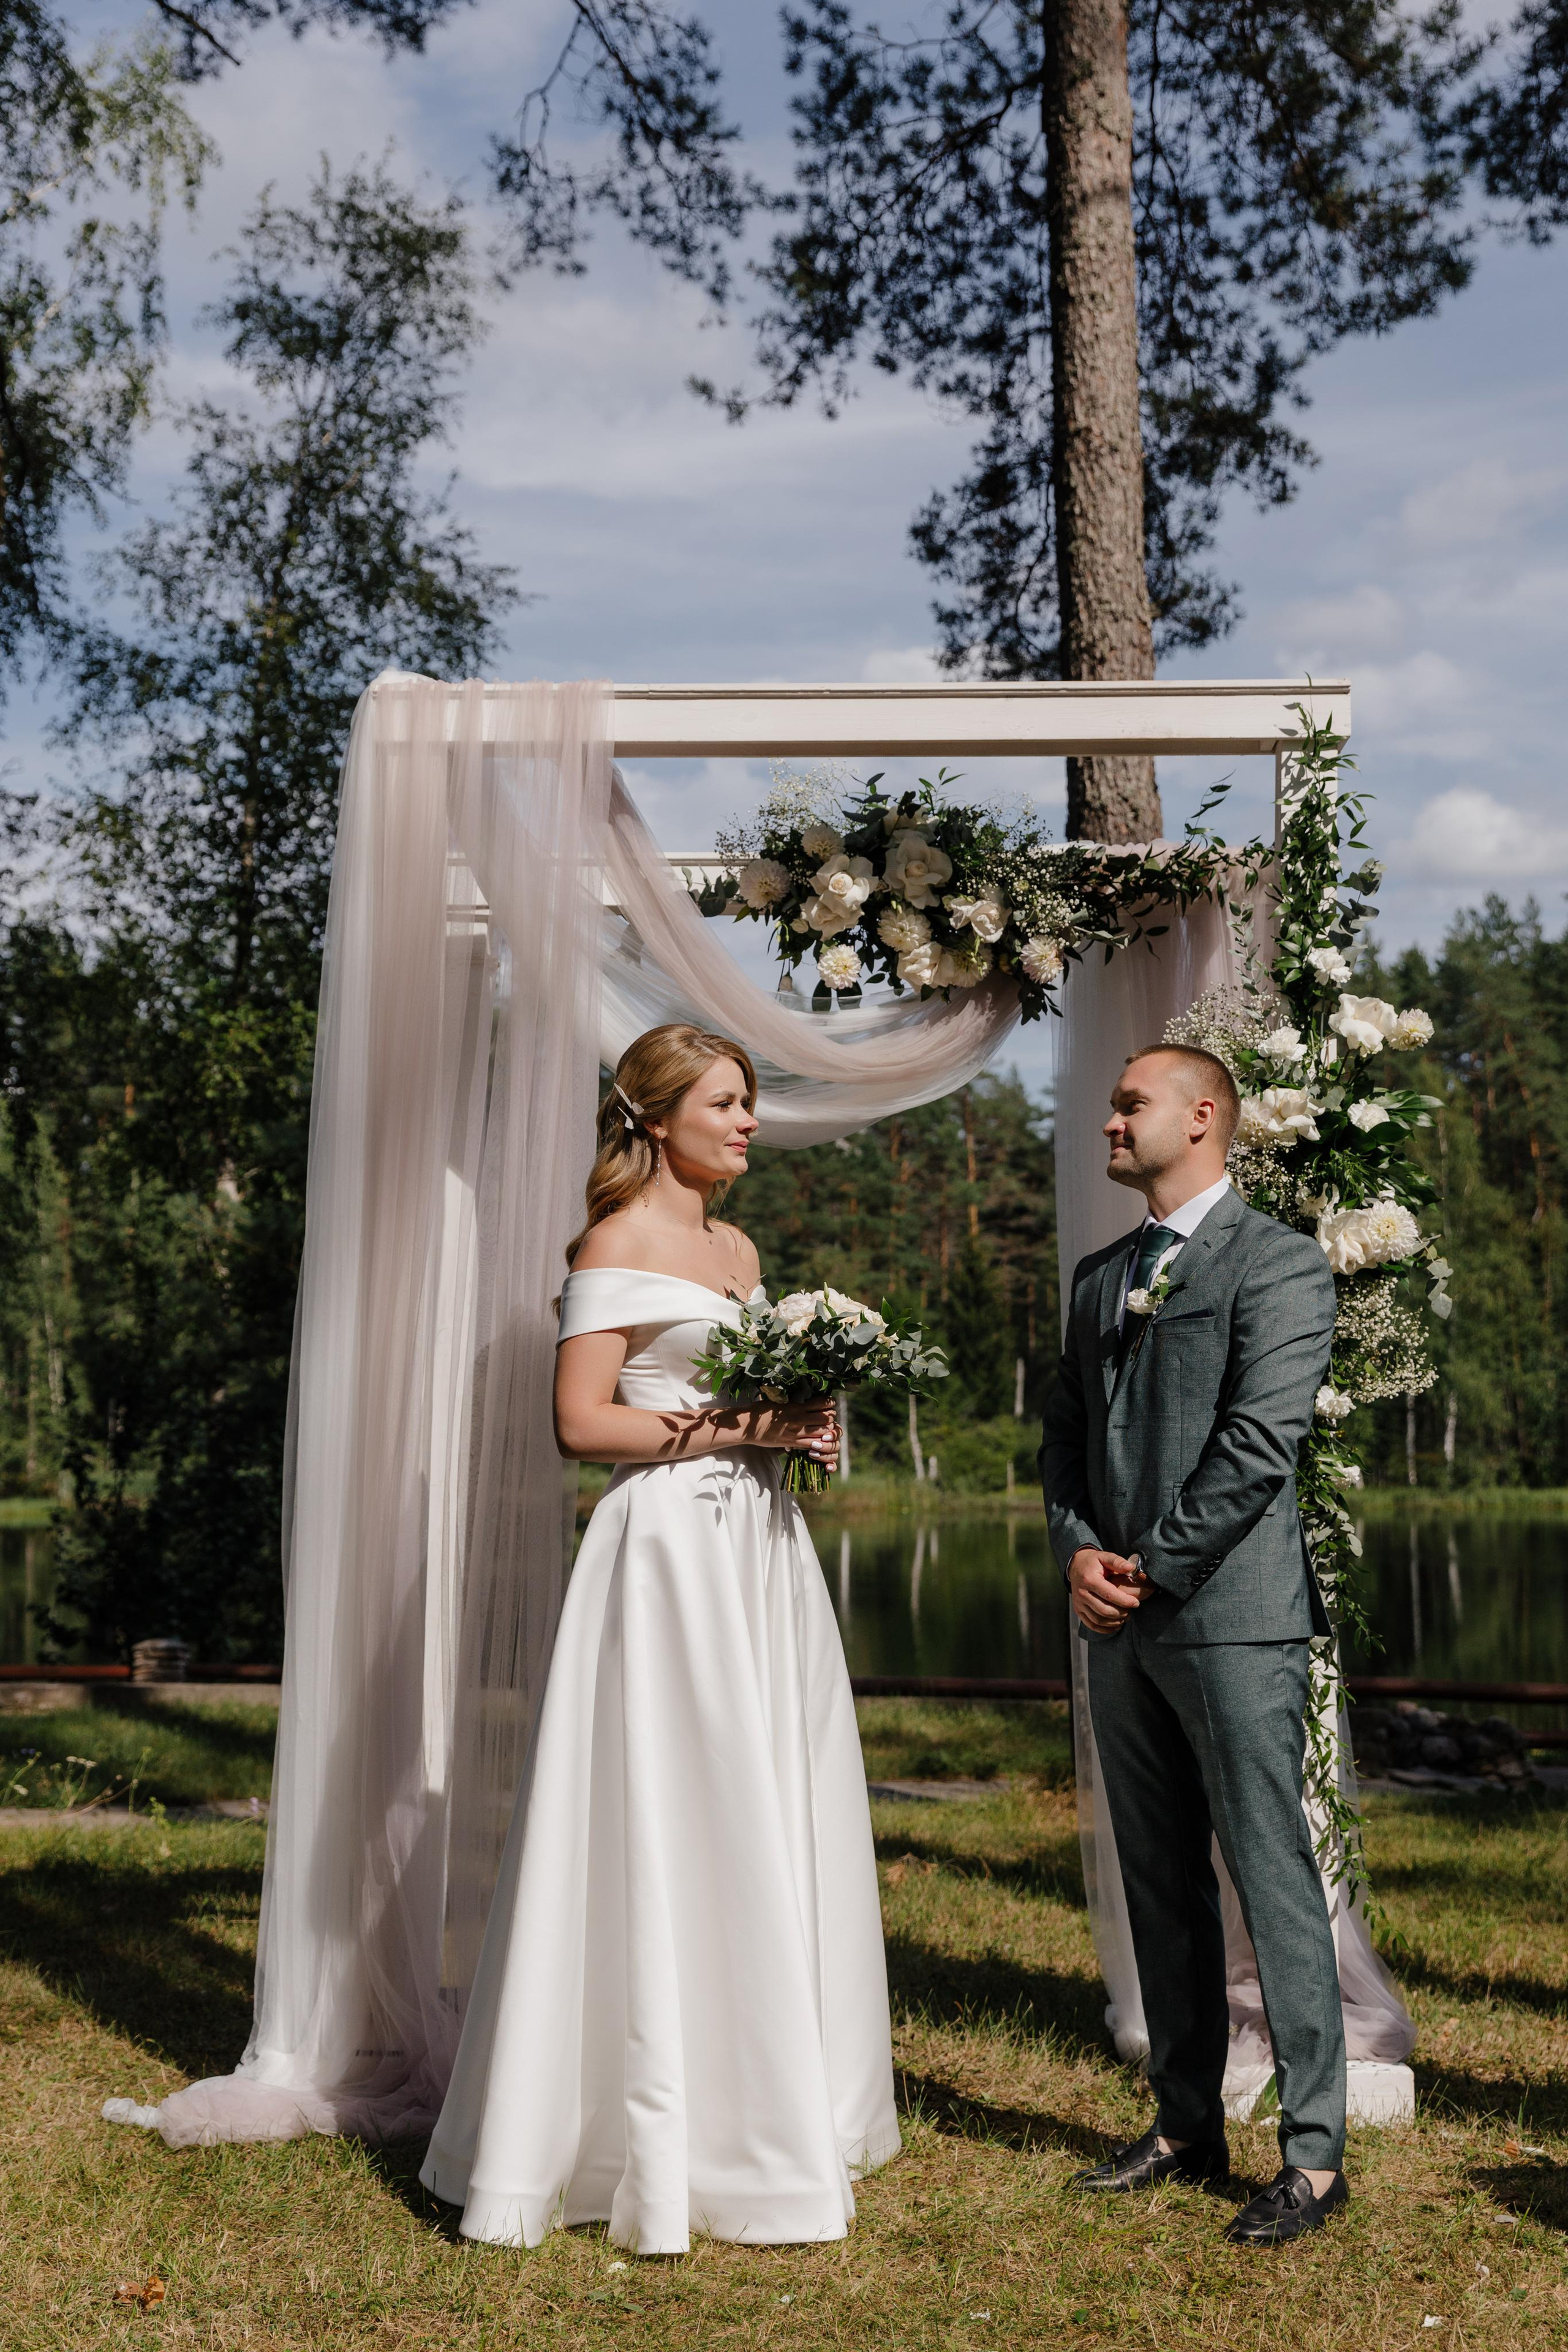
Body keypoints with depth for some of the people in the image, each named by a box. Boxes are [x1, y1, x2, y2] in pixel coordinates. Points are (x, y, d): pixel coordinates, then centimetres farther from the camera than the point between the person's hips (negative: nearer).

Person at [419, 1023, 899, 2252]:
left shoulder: (738, 1249, 17)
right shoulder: (617, 1243, -6)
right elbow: (583, 1421, -13)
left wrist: (802, 1423, 3)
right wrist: (731, 1428, -15)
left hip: (760, 1548, 8)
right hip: (669, 1551, -8)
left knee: (774, 1827, 11)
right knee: (669, 1834, -4)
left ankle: (774, 2108, 23)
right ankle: (662, 2136, 7)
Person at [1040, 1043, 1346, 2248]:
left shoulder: (1280, 1264, -6)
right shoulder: (1099, 1276, 18)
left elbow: (1258, 1444, -15)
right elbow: (1067, 1433, 17)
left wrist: (1153, 1567, -13)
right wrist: (1080, 1551, -1)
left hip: (1232, 1616, -7)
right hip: (1124, 1626, 8)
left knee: (1276, 1879, -3)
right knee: (1162, 1886, 13)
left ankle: (1315, 2153, 6)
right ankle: (1186, 2126, 24)